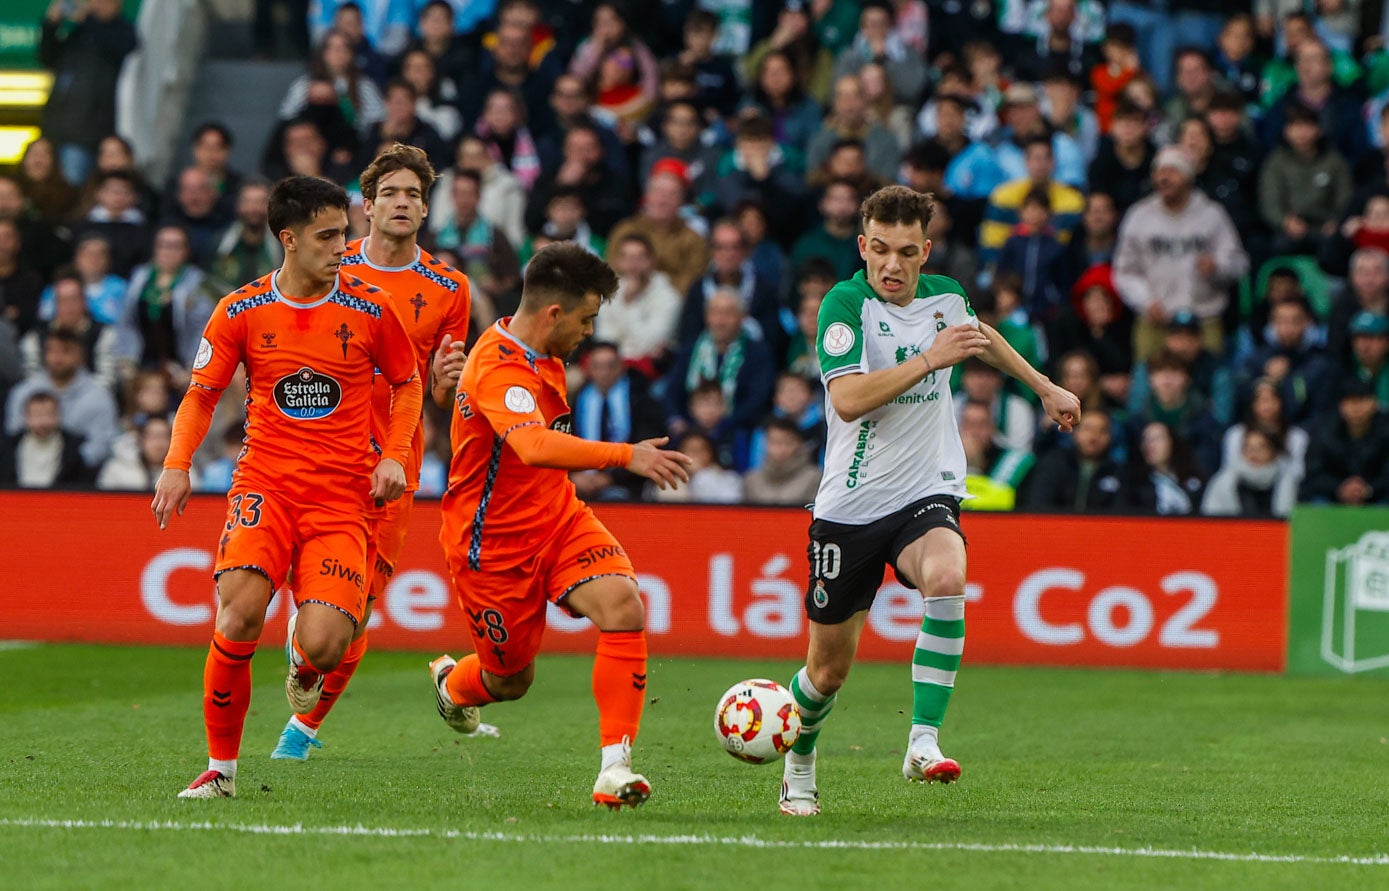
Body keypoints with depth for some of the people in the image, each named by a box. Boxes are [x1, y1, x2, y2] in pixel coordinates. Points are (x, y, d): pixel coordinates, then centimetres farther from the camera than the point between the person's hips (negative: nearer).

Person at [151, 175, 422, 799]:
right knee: (240, 614, -24)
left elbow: (407, 384, 16)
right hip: (264, 486, 0)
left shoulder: (370, 309, 2)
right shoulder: (242, 312, 2)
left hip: (342, 498, 0)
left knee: (323, 647, -19)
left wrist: (393, 456, 1)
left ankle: (302, 664, 24)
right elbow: (201, 395, 11)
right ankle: (220, 766, -5)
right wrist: (177, 466, -5)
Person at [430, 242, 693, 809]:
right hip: (495, 543, -7)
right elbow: (535, 447, -45)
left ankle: (615, 766, -21)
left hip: (557, 519, 7)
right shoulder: (498, 369, -27)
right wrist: (625, 455, -53)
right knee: (512, 679, 8)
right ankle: (452, 684, 47)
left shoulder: (544, 358, 5)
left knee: (623, 608, -20)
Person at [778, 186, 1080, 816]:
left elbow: (980, 336, 30)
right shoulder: (846, 304, -13)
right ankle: (798, 766, 37)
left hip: (926, 494, 2)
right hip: (851, 504, -2)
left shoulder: (945, 297, 4)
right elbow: (847, 400, -28)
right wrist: (929, 358, -32)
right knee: (829, 669, 6)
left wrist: (1045, 388, 36)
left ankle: (924, 741, -31)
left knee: (947, 579, -33)